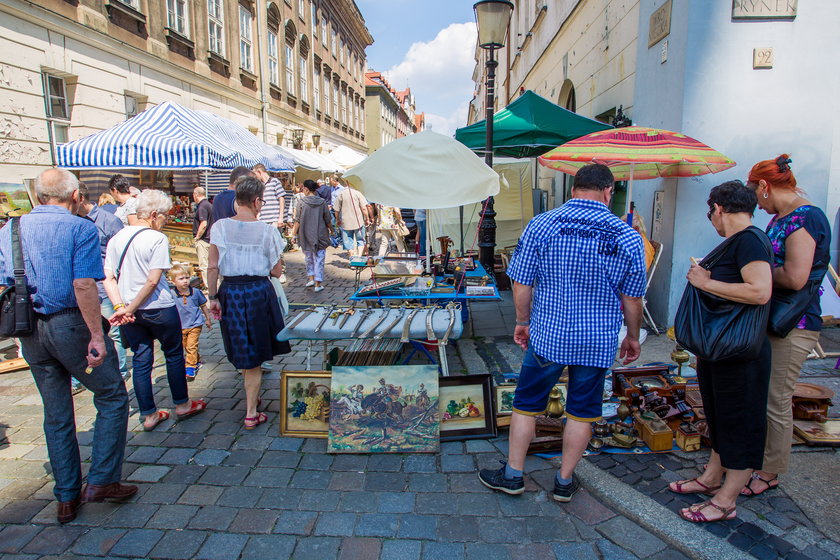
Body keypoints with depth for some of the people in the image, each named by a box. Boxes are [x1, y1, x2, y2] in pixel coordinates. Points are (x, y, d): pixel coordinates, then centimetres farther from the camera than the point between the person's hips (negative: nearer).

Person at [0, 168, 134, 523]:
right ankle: (102, 480, 8)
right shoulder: (80, 229, -10)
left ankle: (67, 497, 24)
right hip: (71, 325, -6)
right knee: (112, 398, 10)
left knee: (56, 414, 15)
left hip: (30, 331, 6)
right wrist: (97, 336, -18)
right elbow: (83, 286, -20)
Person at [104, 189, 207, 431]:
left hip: (130, 313, 6)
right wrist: (129, 309, -13)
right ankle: (182, 405, 26)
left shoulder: (116, 238, 6)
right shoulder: (157, 239, -14)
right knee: (174, 354, 13)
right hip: (159, 309, -5)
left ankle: (148, 415, 21)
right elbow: (153, 281, -20)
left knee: (141, 360, 13)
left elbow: (108, 279, 1)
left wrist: (121, 307, -7)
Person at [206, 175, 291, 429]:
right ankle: (251, 413, 14)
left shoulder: (220, 227, -4)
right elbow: (276, 271, -5)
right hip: (259, 291, -2)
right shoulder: (266, 230, -9)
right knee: (255, 354, 10)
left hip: (230, 291, 3)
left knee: (241, 351, 21)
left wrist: (213, 297, 3)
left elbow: (213, 267, -5)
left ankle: (252, 396, 42)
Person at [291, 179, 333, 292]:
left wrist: (294, 234, 3)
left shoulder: (302, 203, -8)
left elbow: (297, 221, -6)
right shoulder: (322, 202, -5)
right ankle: (318, 284, 3)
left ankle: (311, 278, 19)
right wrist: (331, 230, 18)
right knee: (319, 259, 4)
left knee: (309, 257, 20)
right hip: (320, 235, 0)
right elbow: (328, 220, 1)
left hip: (306, 235, 0)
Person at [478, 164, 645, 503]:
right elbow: (632, 299, 0)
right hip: (598, 341, 1)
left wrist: (523, 321, 8)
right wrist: (633, 336, 15)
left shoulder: (541, 225, -8)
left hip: (547, 335, -1)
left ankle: (512, 475, 26)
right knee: (582, 411, 15)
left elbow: (521, 284, -6)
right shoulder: (627, 237, -6)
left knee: (526, 404, 14)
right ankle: (564, 482, 29)